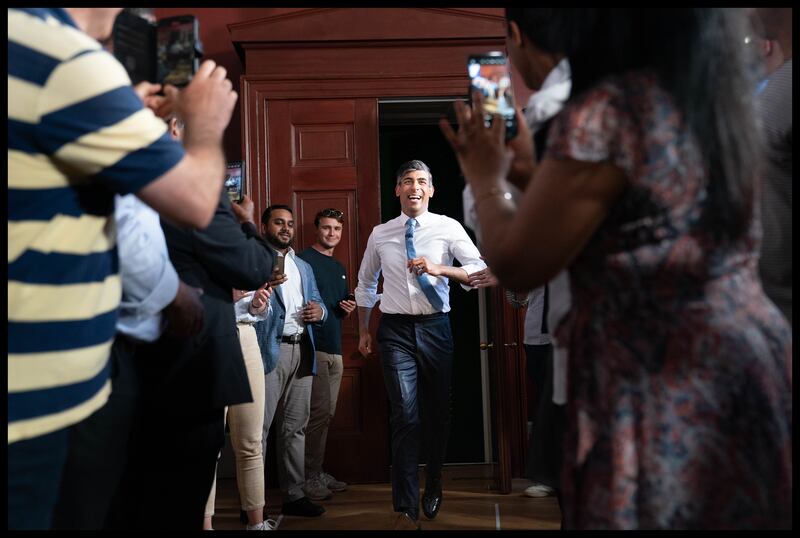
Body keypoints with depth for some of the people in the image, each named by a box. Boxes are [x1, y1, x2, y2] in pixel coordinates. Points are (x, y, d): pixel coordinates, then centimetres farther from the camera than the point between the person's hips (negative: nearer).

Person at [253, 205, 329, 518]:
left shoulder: (304, 267, 24)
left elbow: (318, 304, 23)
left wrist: (319, 311, 0)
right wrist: (265, 284, -25)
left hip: (302, 351, 7)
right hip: (269, 350, -6)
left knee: (295, 427, 10)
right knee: (258, 428, -6)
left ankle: (294, 495, 17)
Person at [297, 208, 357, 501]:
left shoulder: (339, 268, 20)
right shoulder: (304, 260, -5)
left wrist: (348, 309, 8)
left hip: (335, 349, 8)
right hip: (313, 346, -8)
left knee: (325, 414, 11)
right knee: (319, 413, -9)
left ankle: (318, 473, 20)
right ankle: (309, 477, 1)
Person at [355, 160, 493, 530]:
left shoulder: (448, 228, -1)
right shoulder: (380, 234, 5)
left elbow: (480, 272, -8)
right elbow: (365, 284, 17)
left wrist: (438, 269, -22)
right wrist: (363, 331, 18)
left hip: (435, 328, 1)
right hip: (396, 330, 0)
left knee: (438, 412, 14)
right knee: (405, 416, -7)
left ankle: (433, 485, 39)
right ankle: (406, 508, 3)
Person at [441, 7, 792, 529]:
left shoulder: (604, 111, -21)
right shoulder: (715, 93, 6)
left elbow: (516, 266, -14)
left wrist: (487, 180, 4)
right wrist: (525, 165, 21)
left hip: (669, 397, -8)